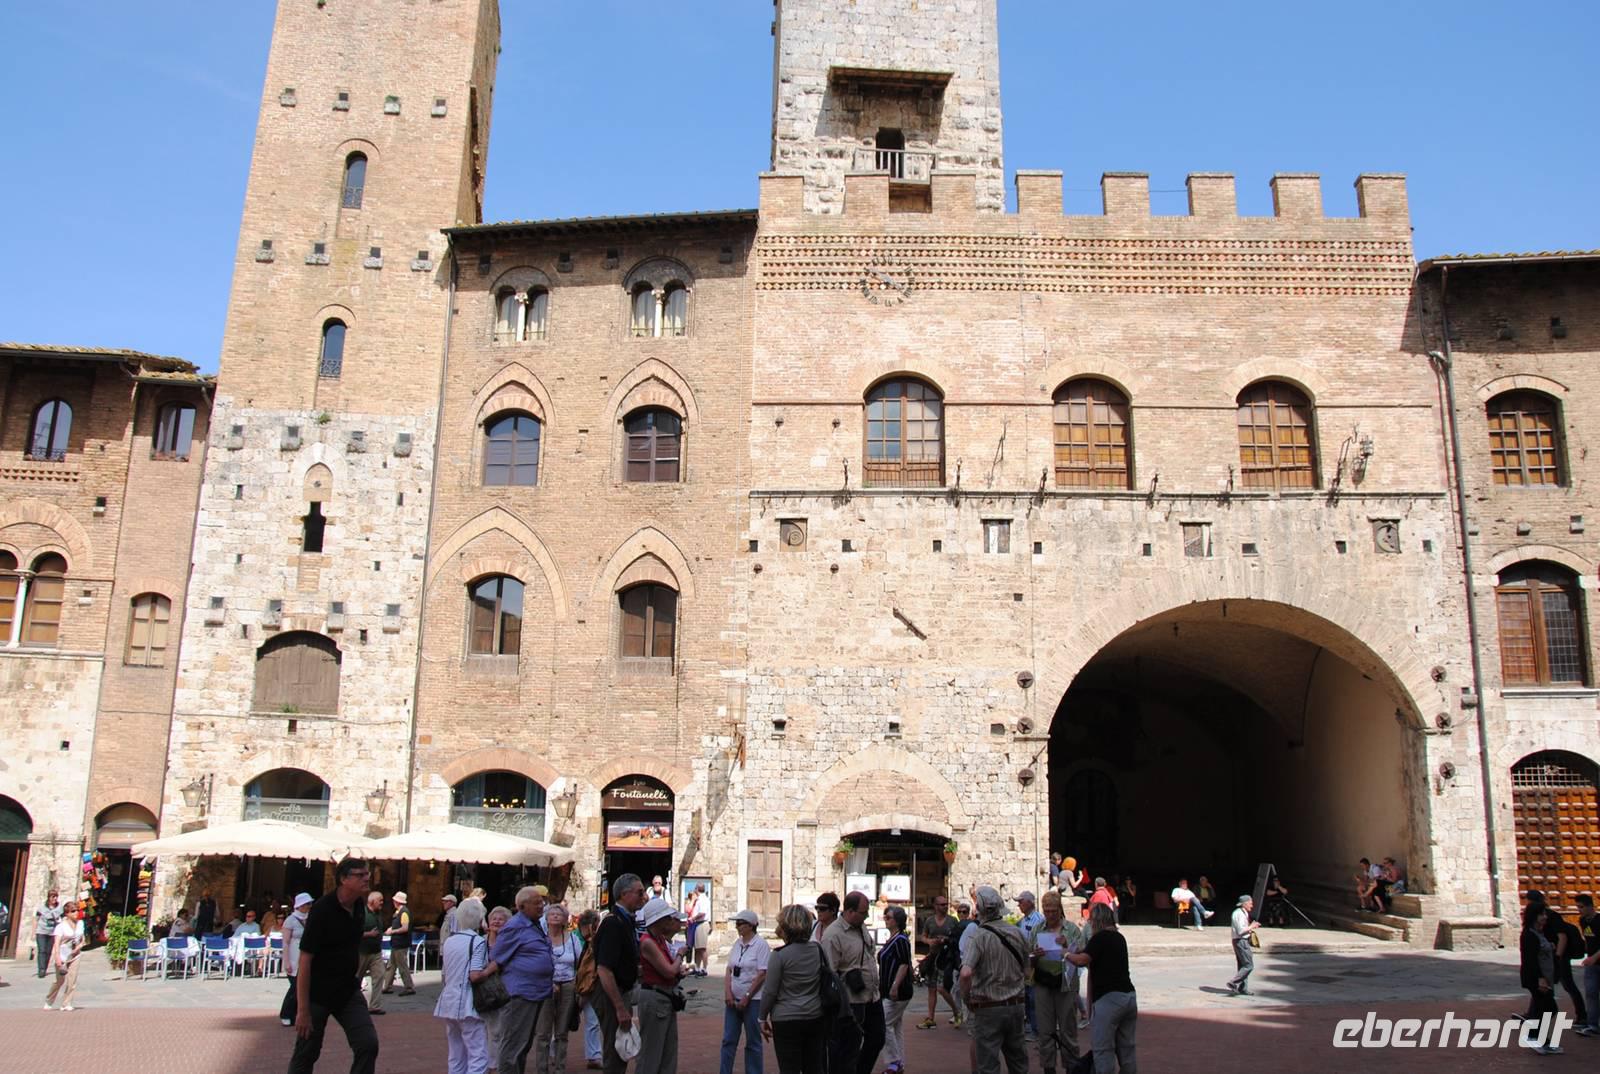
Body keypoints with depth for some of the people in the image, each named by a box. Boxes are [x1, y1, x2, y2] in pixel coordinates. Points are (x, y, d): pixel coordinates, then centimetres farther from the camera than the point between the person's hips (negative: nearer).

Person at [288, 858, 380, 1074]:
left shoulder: (358, 908, 2)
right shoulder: (322, 910, -19)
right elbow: (305, 961, -20)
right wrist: (303, 1010, -21)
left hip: (348, 991, 6)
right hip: (317, 993, -6)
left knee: (368, 1044, -6)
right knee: (306, 1055, 6)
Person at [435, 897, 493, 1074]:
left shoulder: (448, 941, 12)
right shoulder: (477, 941, -10)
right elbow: (475, 976, -19)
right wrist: (492, 968, -6)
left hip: (449, 1002, 8)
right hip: (467, 1005, -8)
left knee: (456, 1057, 15)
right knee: (478, 1056, -7)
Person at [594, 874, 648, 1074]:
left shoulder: (627, 921, 11)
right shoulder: (613, 924, -21)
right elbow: (603, 970, -27)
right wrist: (620, 1007, -26)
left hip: (623, 991, 10)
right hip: (612, 996, -10)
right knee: (613, 1057, -2)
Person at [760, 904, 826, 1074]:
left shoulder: (780, 955, -14)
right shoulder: (818, 950, 1)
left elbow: (770, 991, -10)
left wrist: (763, 1018, 2)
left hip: (786, 1020, -5)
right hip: (815, 1017, 5)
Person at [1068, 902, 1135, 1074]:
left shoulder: (1100, 938, -10)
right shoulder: (1120, 937, 15)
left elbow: (1081, 960, -20)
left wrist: (1068, 954, -2)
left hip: (1108, 998, -8)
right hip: (1129, 995, 8)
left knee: (1103, 1050, -4)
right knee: (1126, 1048, 14)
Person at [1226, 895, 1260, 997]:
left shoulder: (1243, 913, 16)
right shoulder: (1239, 914, -18)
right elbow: (1241, 931, -24)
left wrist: (1251, 928, 11)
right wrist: (1251, 927, -12)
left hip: (1243, 941, 11)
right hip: (1241, 941, -11)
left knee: (1242, 965, 14)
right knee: (1249, 965, -9)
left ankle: (1243, 988, 19)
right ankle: (1232, 983, -10)